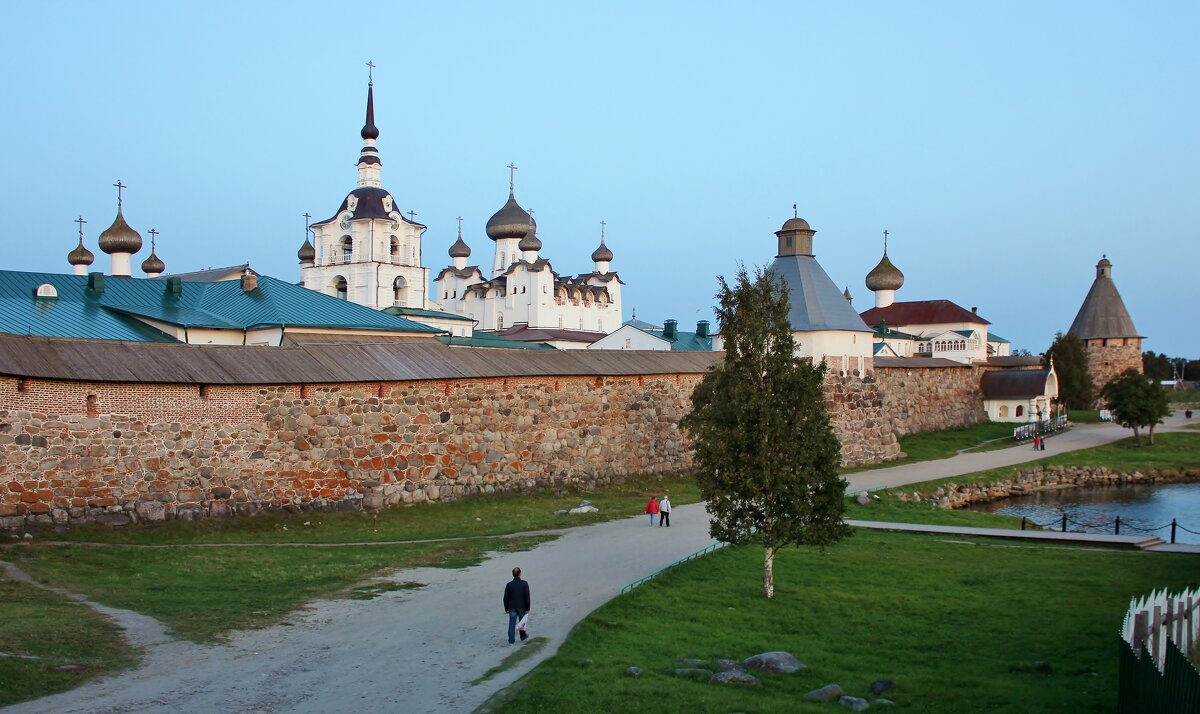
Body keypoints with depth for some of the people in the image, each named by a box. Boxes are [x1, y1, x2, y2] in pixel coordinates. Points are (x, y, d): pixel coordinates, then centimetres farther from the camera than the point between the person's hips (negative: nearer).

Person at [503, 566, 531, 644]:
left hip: (512, 608, 1)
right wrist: (527, 608, -3)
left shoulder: (509, 584, -5)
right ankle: (523, 636, 34)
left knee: (512, 624, 4)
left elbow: (506, 598, 0)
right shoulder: (524, 584, -10)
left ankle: (511, 640, 1)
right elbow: (527, 597, -10)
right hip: (522, 607, -1)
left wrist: (506, 608, 11)